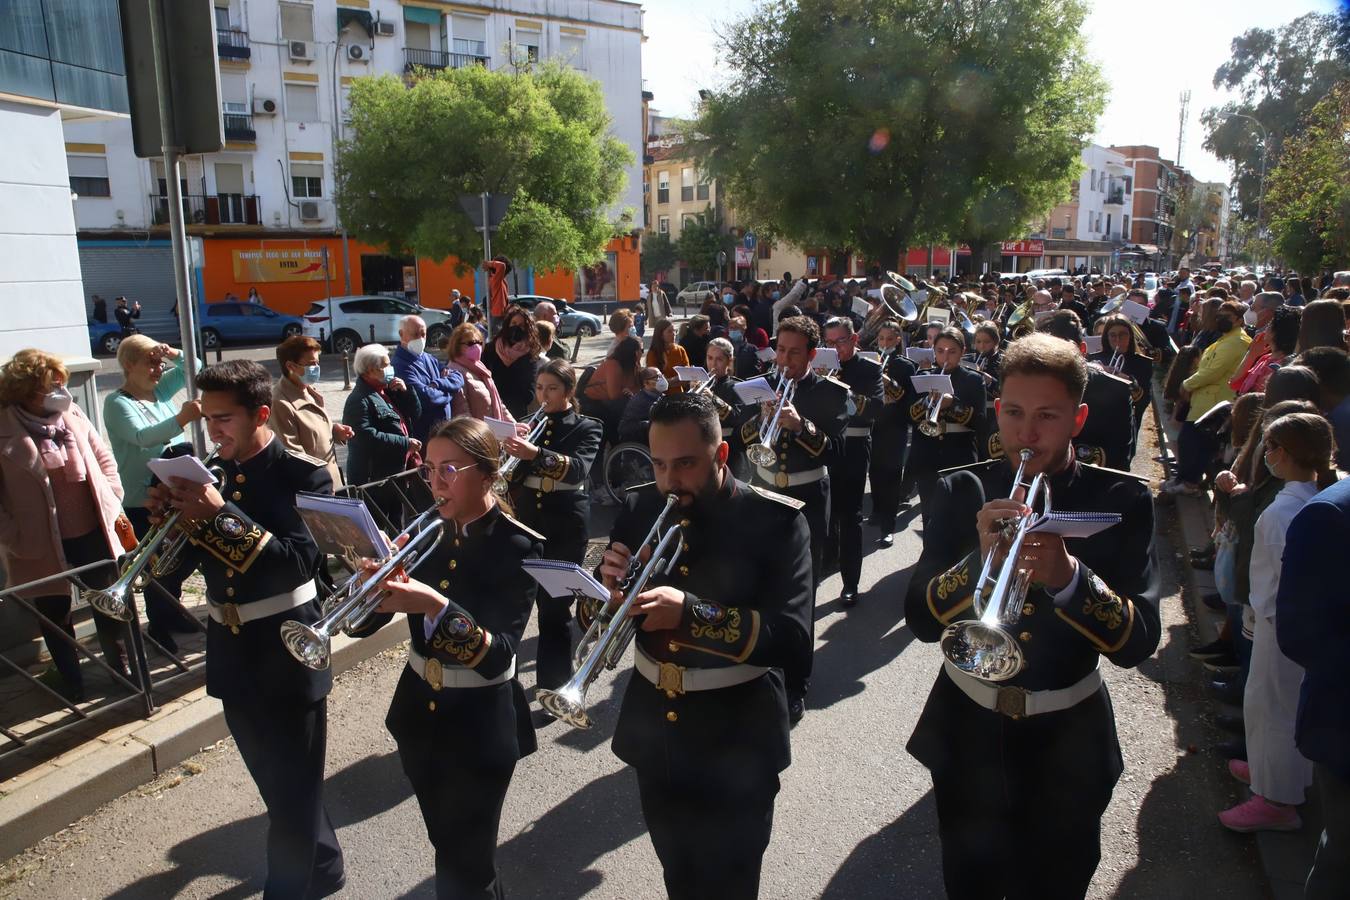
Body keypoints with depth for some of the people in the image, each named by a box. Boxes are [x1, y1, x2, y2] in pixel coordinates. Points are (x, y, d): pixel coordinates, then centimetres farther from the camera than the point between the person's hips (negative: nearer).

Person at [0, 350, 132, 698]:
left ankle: (120, 663, 36)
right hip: (43, 545, -3)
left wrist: (112, 503, 3)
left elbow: (105, 460, 9)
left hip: (94, 534, 3)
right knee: (54, 614, 15)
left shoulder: (73, 415, -3)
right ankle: (71, 679, 35)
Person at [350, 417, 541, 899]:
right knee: (448, 848, 23)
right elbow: (363, 622, -2)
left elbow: (497, 657, -25)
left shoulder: (516, 546, -17)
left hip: (479, 727, -5)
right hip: (420, 712, 6)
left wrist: (437, 606, -38)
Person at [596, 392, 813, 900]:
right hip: (653, 734, 4)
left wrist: (692, 613, -37)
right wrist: (610, 591, -21)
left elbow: (795, 643, -25)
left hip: (736, 747, -4)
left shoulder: (776, 521, -16)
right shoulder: (640, 509, -3)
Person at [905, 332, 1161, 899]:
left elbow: (1140, 642, -16)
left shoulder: (1121, 501, -9)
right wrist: (981, 558, -33)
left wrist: (1068, 576, -34)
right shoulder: (961, 492, -7)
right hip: (968, 731, 1)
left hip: (1067, 744, 0)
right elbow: (921, 619, -15)